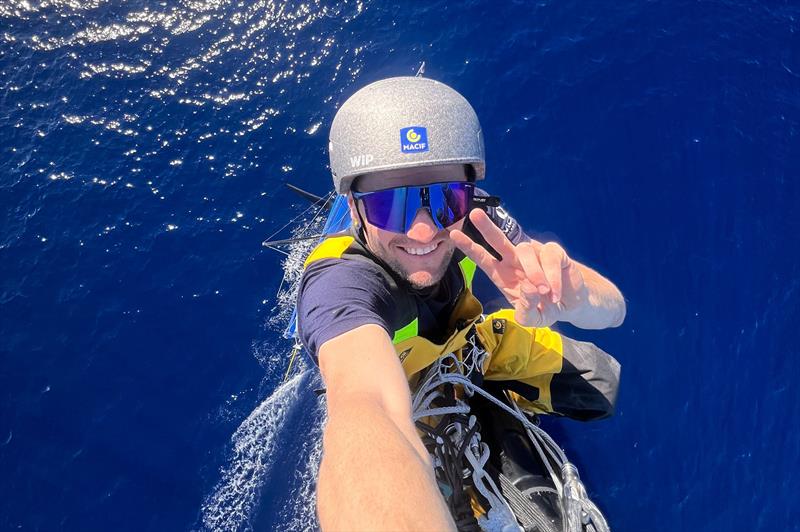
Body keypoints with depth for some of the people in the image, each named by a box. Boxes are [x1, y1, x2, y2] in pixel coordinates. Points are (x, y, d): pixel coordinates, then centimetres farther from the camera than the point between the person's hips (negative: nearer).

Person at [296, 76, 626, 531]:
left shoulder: (473, 219, -32)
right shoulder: (342, 284, -46)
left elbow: (614, 309, -31)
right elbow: (367, 409, -67)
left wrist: (572, 297, -57)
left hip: (466, 340, 3)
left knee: (602, 384, -2)